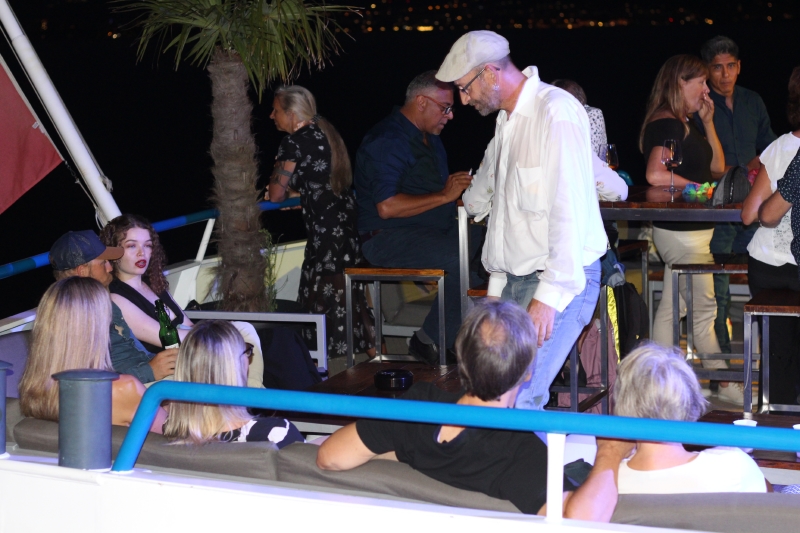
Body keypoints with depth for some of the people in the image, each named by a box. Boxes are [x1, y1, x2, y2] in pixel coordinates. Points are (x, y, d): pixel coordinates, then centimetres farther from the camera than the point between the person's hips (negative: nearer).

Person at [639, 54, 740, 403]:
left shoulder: (684, 124, 15)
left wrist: (708, 123, 9)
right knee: (704, 309, 1)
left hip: (690, 228, 10)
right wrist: (695, 186, -18)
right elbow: (656, 174, -30)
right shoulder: (666, 124, -17)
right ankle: (724, 383, 11)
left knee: (671, 308, 11)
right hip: (682, 230, -10)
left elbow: (717, 166, 18)